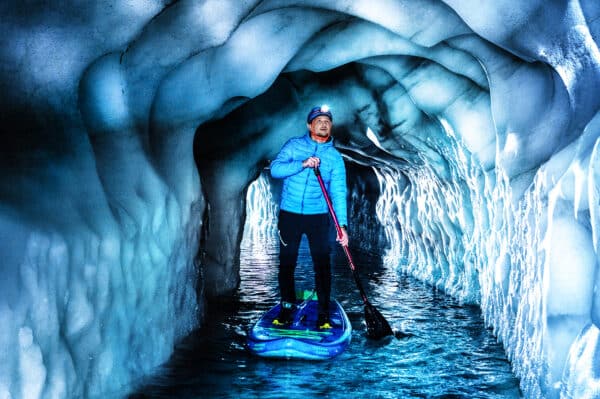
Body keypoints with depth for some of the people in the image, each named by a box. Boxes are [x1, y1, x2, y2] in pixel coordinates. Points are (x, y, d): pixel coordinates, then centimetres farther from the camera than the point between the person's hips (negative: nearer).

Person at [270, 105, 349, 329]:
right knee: (286, 263, 7)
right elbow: (275, 169, -11)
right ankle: (287, 308, 22)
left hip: (318, 217, 0)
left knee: (322, 264, -2)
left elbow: (338, 192, -5)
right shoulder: (294, 146, 2)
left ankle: (324, 313, 9)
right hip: (289, 214, 0)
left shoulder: (335, 157, 2)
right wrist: (302, 164, -24)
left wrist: (342, 224, -16)